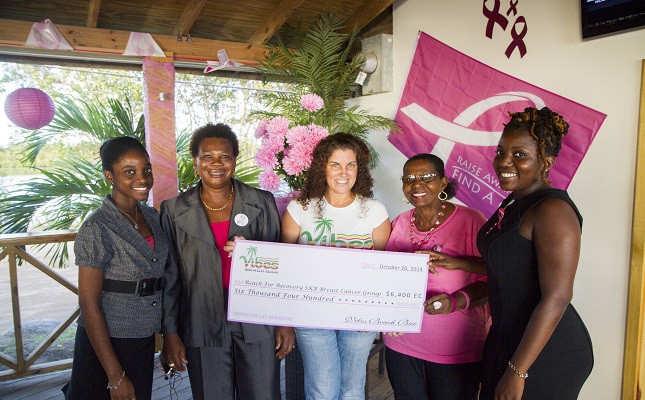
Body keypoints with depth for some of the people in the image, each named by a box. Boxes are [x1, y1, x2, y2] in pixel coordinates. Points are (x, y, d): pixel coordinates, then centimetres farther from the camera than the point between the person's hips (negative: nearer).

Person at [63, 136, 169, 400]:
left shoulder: (152, 216, 2)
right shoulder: (97, 228, -17)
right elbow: (88, 303, -17)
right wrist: (116, 377, -16)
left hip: (144, 342, 6)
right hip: (106, 343, -6)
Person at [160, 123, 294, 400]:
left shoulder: (262, 203, 1)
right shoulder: (174, 211, 2)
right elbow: (169, 277, 4)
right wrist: (170, 333, 4)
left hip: (257, 324, 0)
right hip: (202, 329, 0)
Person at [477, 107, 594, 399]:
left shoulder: (553, 210, -21)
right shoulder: (514, 201, 5)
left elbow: (557, 298, -24)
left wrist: (517, 372, -22)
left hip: (546, 352, -8)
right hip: (506, 338, 8)